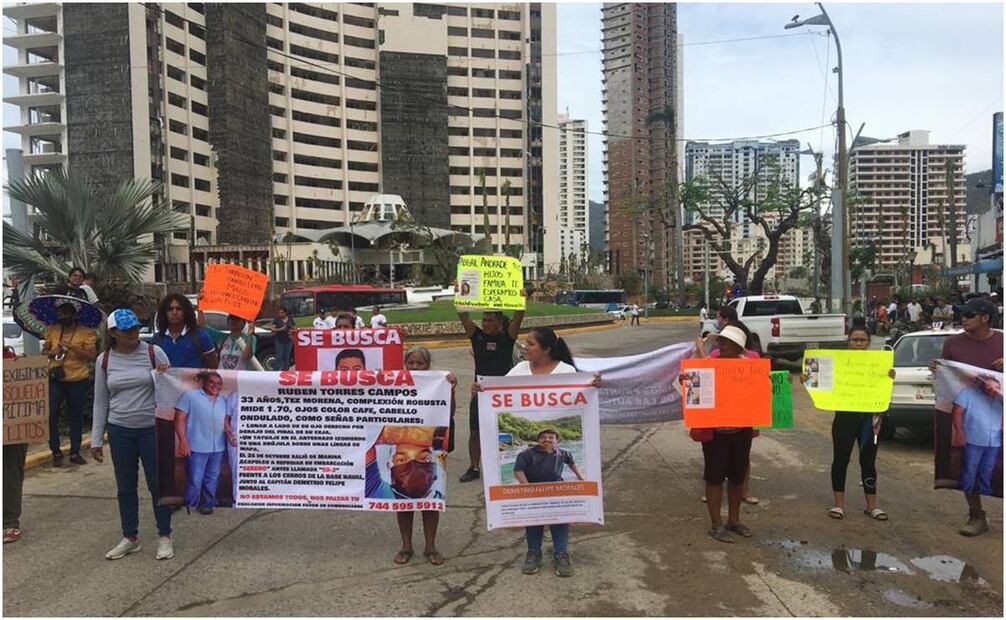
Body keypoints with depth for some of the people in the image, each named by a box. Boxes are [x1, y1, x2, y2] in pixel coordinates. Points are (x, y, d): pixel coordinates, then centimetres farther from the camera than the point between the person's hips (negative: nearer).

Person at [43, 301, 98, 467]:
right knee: (51, 413, -3)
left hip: (78, 380, -2)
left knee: (76, 416, 8)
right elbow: (44, 351, 16)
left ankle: (75, 452, 19)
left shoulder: (87, 332, -5)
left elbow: (91, 356, -12)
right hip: (55, 379, 2)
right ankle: (56, 452, 11)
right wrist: (51, 352, -6)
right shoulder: (52, 330, 8)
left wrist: (71, 346, -20)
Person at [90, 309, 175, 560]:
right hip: (119, 430, 3)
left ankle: (164, 537, 16)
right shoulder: (105, 360, 2)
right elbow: (100, 402, 8)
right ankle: (129, 538, 26)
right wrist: (96, 439, 7)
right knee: (125, 487, 12)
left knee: (157, 483, 3)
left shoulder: (154, 352, -5)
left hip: (153, 428, -2)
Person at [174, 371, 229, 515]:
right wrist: (183, 440, -13)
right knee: (194, 480, 0)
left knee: (212, 479, 13)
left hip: (218, 448, 5)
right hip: (197, 447, -5)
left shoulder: (223, 401, 15)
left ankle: (207, 503, 25)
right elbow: (179, 419, -6)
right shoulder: (189, 395, -2)